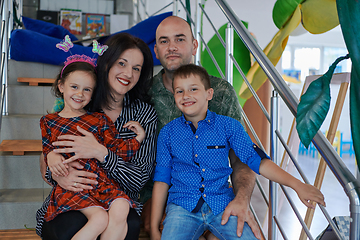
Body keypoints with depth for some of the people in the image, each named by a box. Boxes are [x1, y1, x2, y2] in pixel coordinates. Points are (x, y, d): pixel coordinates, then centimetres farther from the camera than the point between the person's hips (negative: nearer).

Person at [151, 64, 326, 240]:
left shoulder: (228, 126, 4)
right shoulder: (167, 133, 6)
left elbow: (257, 160, 2)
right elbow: (161, 179, 7)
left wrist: (297, 184, -8)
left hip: (222, 204, 0)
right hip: (182, 206, 0)